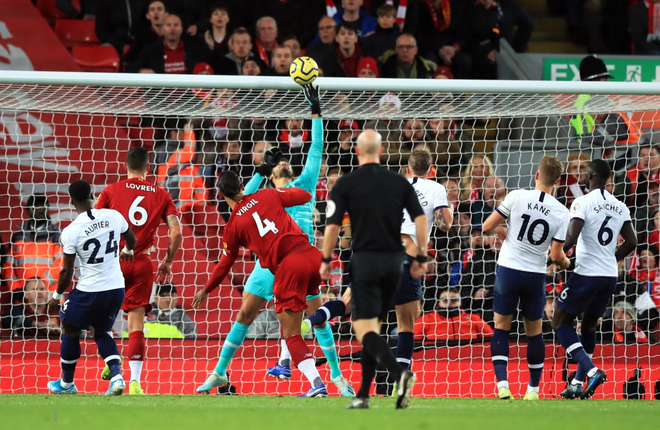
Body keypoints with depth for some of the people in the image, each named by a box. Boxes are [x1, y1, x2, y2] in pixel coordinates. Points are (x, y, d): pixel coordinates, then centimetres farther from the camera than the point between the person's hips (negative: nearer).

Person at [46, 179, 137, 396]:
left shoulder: (71, 232, -16)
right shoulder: (114, 216, -5)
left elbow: (67, 272, -9)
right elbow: (132, 240, 16)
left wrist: (57, 295, 9)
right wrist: (127, 252, 40)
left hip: (89, 291, -5)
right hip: (117, 288, 5)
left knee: (70, 331, 19)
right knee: (101, 332, 24)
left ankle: (67, 384, 31)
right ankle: (116, 376, 4)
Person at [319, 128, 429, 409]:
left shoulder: (346, 183, -4)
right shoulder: (400, 183, 6)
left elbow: (332, 226, -7)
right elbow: (420, 219, 0)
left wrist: (326, 260, 5)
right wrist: (421, 258, 7)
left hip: (365, 260, -4)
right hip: (393, 260, 4)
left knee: (365, 328, -7)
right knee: (373, 327, 16)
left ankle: (399, 374, -32)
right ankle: (363, 395, 15)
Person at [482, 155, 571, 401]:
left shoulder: (517, 197, -10)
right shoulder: (561, 213, -7)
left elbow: (487, 227, -6)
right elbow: (556, 255, -7)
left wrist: (500, 231, 17)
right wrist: (566, 263, 16)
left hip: (508, 270, -1)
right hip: (536, 275, 1)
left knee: (501, 327, 10)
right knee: (534, 332, 15)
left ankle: (502, 383, -4)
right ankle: (533, 389, 19)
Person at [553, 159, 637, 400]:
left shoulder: (583, 203, -12)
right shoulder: (620, 208, 8)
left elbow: (571, 238, -21)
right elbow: (631, 243, 10)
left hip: (587, 274, -6)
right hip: (610, 276, 6)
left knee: (560, 323, 7)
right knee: (589, 326, 22)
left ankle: (591, 371, -12)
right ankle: (578, 384, 20)